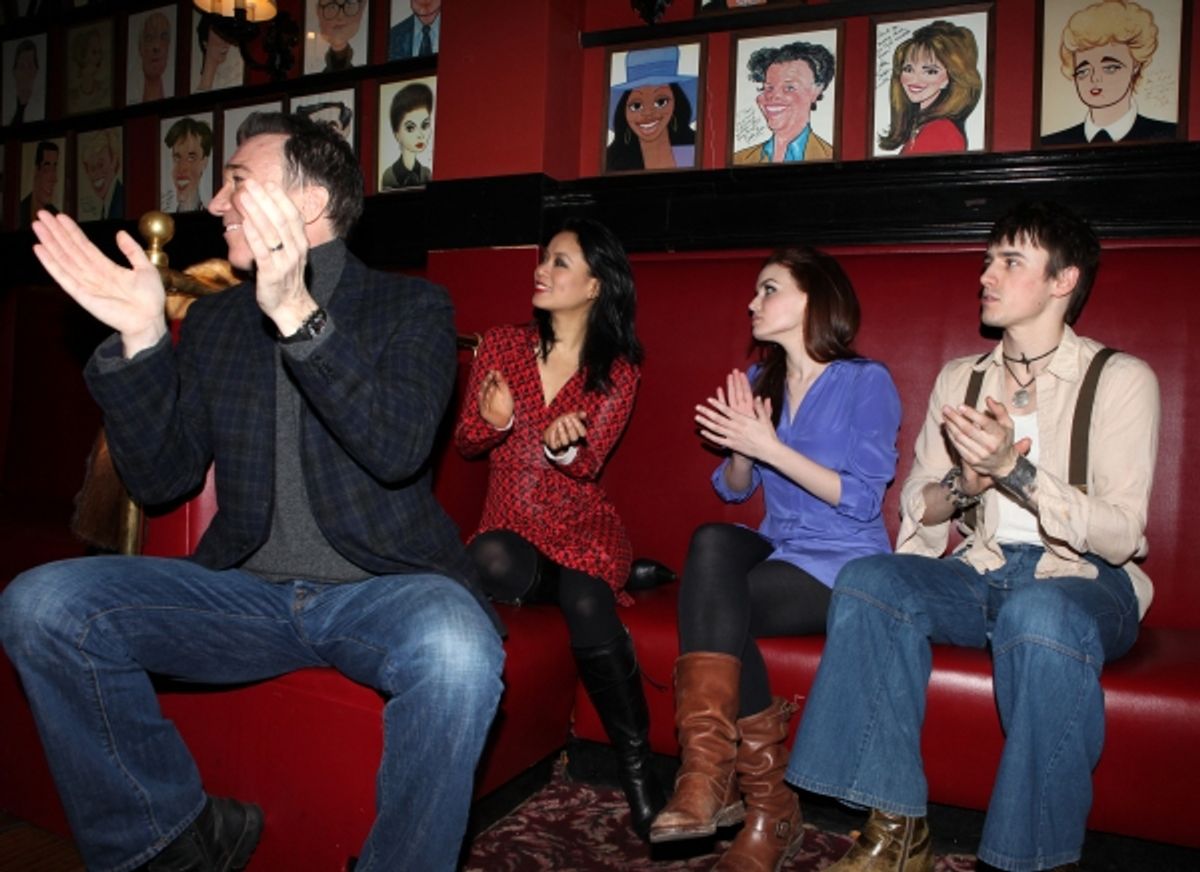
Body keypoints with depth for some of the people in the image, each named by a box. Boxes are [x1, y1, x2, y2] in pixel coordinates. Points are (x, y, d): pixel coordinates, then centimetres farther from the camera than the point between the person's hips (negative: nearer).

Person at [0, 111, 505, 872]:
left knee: (456, 650, -37)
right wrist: (139, 339, -6)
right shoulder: (214, 321, 14)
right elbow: (162, 480, 7)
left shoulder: (412, 306, 0)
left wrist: (299, 315, -29)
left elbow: (399, 449, -18)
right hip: (245, 590, 5)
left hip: (380, 589, -4)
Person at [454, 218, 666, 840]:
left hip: (583, 529, -1)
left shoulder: (618, 370, 2)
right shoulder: (502, 346, 5)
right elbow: (465, 444, 8)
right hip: (512, 526, 1)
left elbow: (586, 466, -6)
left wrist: (561, 444, -30)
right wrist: (492, 421, -16)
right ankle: (609, 580, -11)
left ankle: (637, 771, -16)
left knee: (589, 611, -33)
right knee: (490, 562, -38)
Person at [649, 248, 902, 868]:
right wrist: (740, 444, -10)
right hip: (778, 548, 5)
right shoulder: (760, 380, 13)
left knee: (715, 607, -29)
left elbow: (862, 499, -15)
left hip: (843, 564, -5)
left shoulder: (866, 382, -6)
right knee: (712, 541, -30)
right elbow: (733, 490, 12)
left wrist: (770, 447, -21)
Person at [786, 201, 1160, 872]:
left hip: (1085, 582, -4)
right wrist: (963, 484, -14)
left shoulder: (1121, 379, -2)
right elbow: (914, 515, 8)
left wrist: (1013, 470, -24)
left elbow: (1120, 536, -12)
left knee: (1038, 612, -38)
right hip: (978, 573, 4)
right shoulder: (960, 378, 13)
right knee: (867, 579, -25)